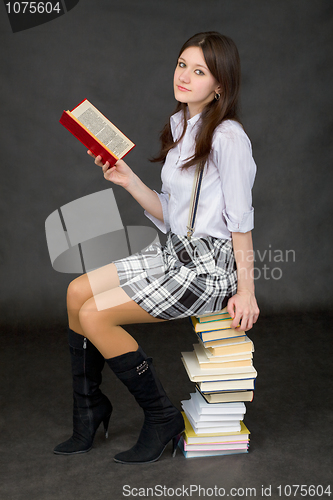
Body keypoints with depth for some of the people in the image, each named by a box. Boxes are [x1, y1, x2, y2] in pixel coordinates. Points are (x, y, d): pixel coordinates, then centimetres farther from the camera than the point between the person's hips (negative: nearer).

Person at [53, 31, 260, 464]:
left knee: (95, 314, -15)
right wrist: (128, 180, 2)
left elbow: (241, 220, -15)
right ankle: (89, 410, 20)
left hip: (210, 267, -9)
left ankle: (162, 419, 2)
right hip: (175, 253, 9)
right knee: (77, 292, 5)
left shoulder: (227, 137, -16)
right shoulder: (179, 127, 11)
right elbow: (171, 216, 12)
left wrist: (246, 290, -15)